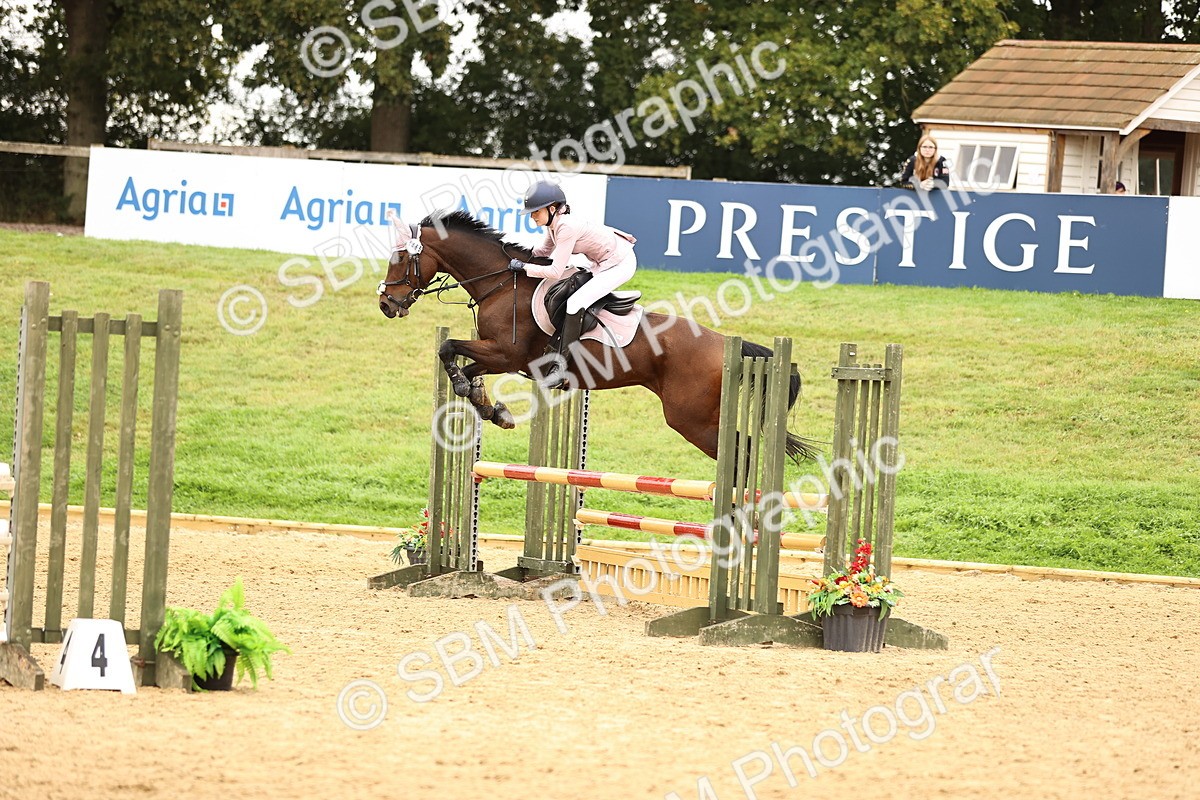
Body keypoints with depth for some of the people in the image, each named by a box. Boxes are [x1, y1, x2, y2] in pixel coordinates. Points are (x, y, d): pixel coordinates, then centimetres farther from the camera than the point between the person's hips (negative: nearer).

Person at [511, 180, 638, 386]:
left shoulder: (566, 228, -28)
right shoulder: (554, 224, 1)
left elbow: (555, 272, -28)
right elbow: (545, 251, 20)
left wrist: (523, 267, -19)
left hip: (620, 264, -11)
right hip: (601, 263, 11)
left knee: (575, 303, -22)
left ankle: (561, 367, -24)